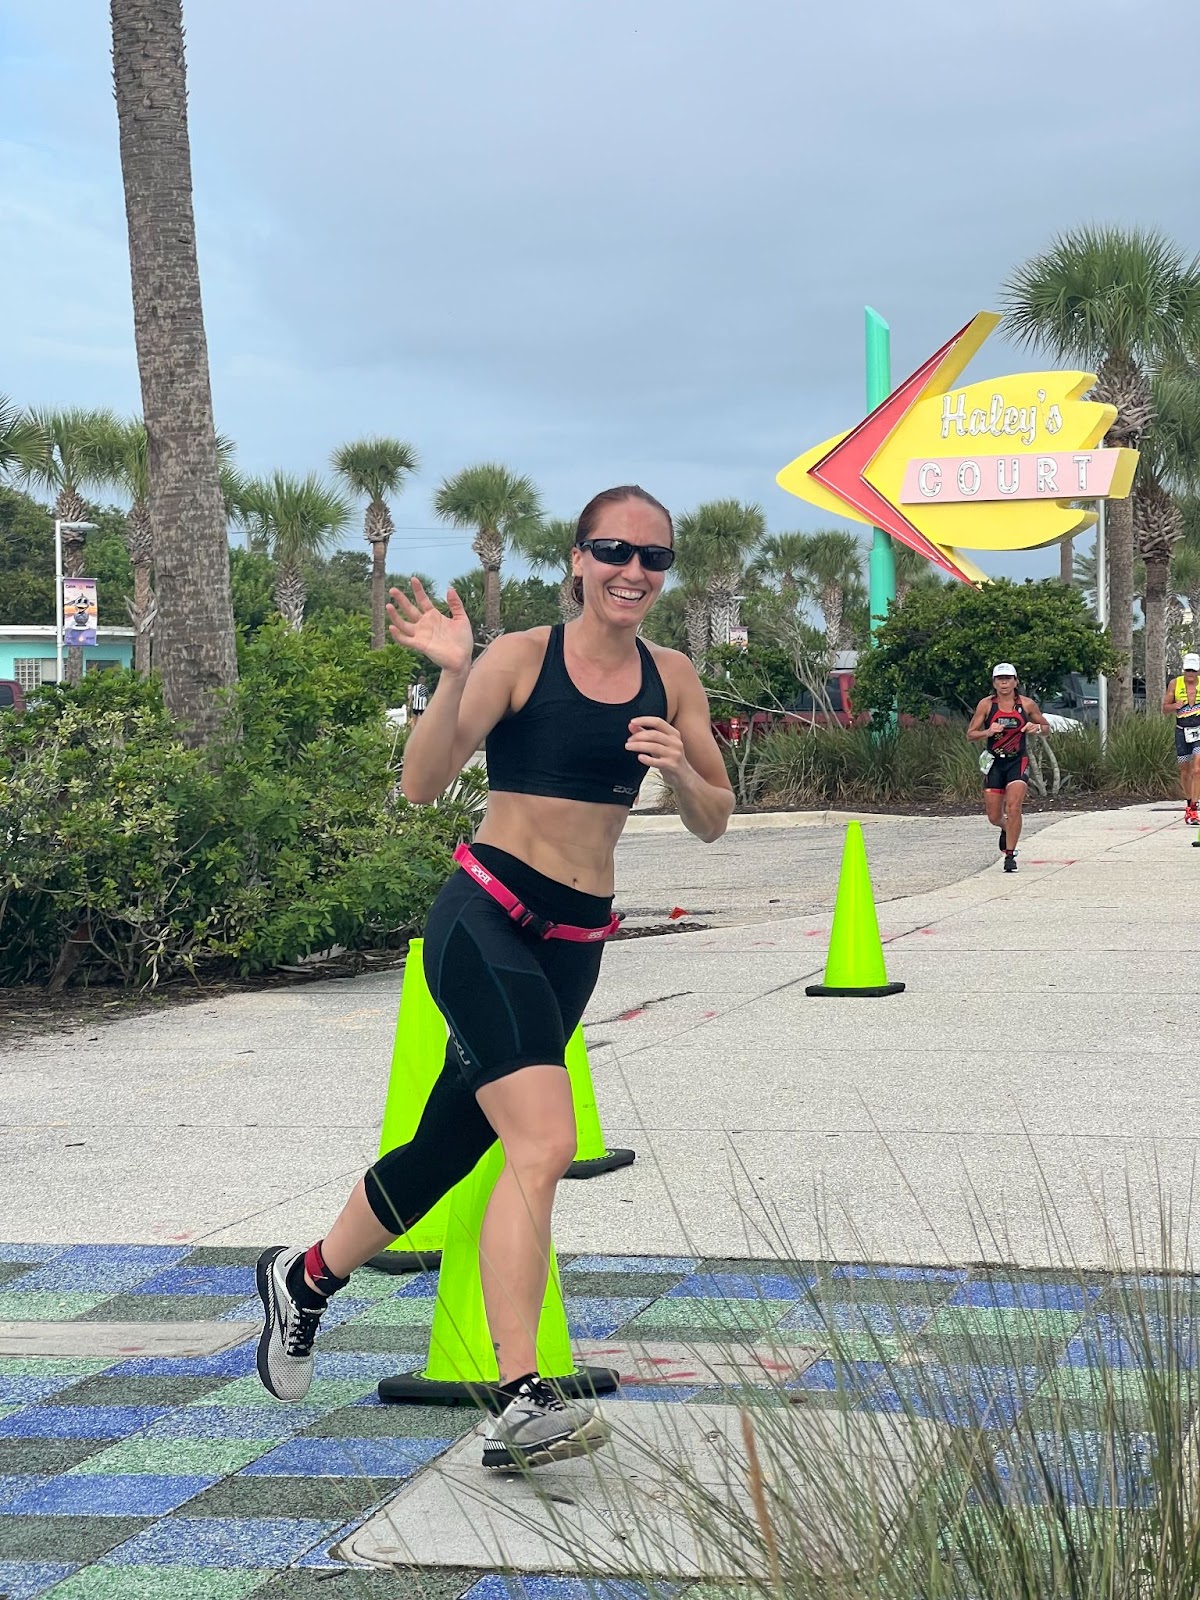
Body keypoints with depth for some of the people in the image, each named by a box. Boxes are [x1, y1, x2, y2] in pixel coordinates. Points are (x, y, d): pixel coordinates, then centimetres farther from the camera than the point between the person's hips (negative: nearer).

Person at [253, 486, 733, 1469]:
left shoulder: (673, 680, 9)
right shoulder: (521, 658, -6)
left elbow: (713, 824, 11)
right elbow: (423, 786, -11)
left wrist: (681, 769, -9)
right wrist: (454, 676, -25)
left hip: (576, 944, 6)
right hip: (487, 917, -6)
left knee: (449, 1150, 15)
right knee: (544, 1142, -24)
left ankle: (305, 1279, 40)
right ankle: (521, 1407, -23)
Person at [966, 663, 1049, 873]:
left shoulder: (1026, 704, 0)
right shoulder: (986, 704, -1)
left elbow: (1046, 727, 12)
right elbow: (970, 734, 2)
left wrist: (1036, 728, -11)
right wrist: (988, 732, -18)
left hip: (1018, 761, -1)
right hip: (994, 762, 1)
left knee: (1013, 807, -19)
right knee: (994, 817, 5)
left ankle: (1010, 855, -9)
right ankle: (1006, 829, 43)